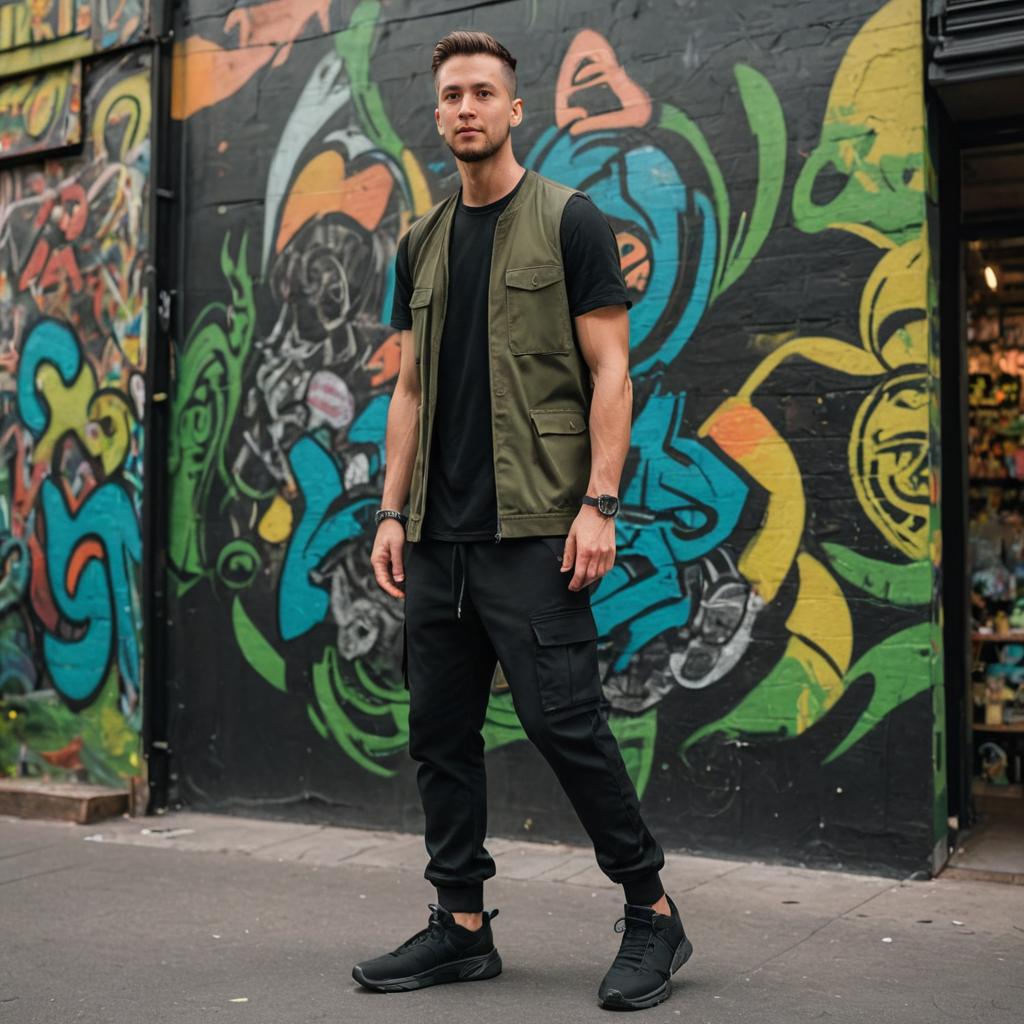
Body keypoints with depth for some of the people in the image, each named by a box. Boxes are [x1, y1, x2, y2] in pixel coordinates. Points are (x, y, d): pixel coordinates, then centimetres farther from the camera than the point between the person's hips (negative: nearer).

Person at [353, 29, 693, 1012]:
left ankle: (651, 912, 8)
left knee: (563, 719, -8)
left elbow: (610, 372, -5)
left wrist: (598, 504, -14)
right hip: (439, 534, 7)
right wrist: (391, 512, 9)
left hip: (532, 526, -6)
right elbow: (410, 391, 17)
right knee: (439, 728, 8)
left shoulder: (568, 220, 0)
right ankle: (461, 925, 19)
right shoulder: (421, 244, 17)